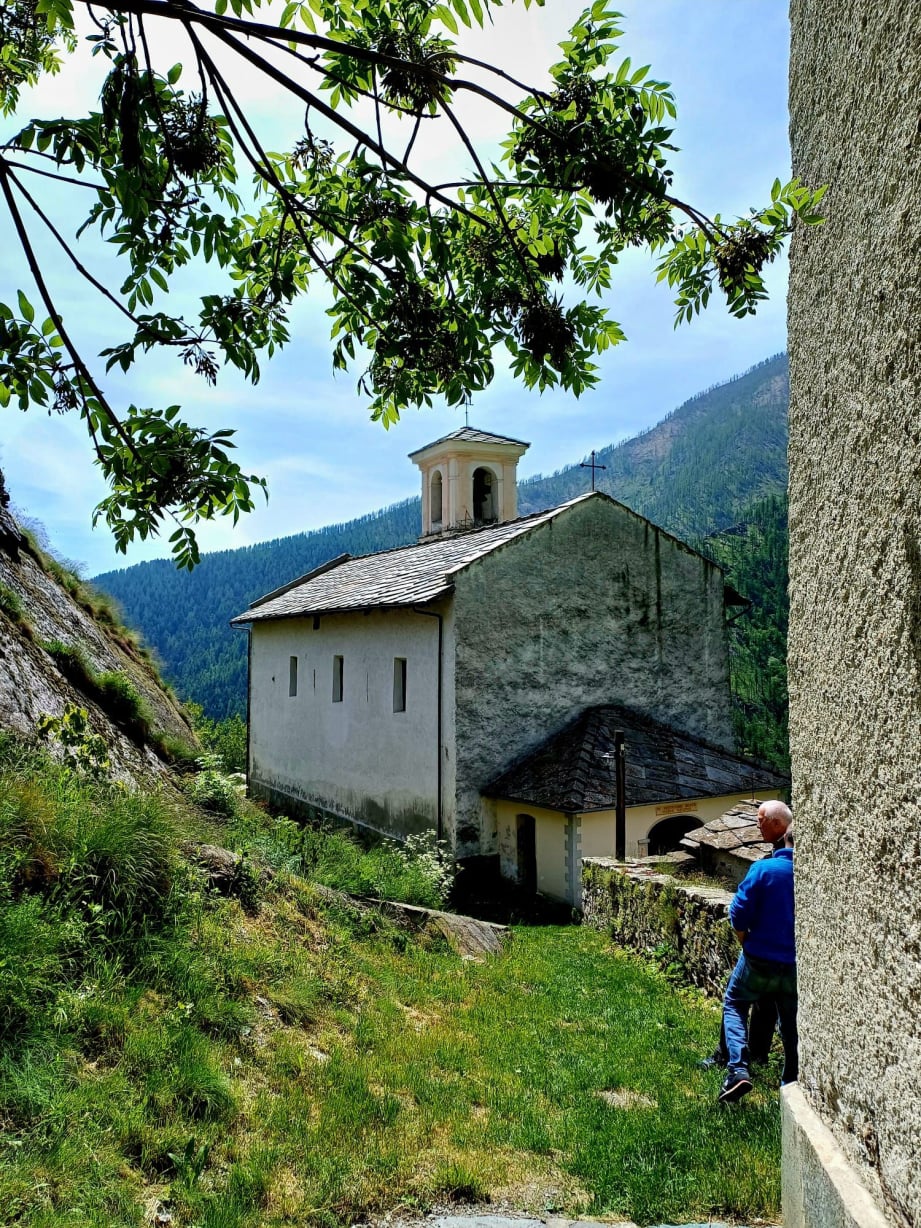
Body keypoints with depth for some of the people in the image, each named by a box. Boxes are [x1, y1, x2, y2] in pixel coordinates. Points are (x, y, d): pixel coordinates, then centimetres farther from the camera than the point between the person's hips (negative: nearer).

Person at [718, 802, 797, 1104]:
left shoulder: (763, 869, -17)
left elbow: (739, 916, -14)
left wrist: (747, 943, 5)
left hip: (760, 961, -3)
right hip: (796, 965, 3)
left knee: (734, 1005, 16)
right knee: (790, 1022, 22)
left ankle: (739, 1070, 0)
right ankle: (792, 1083, 31)